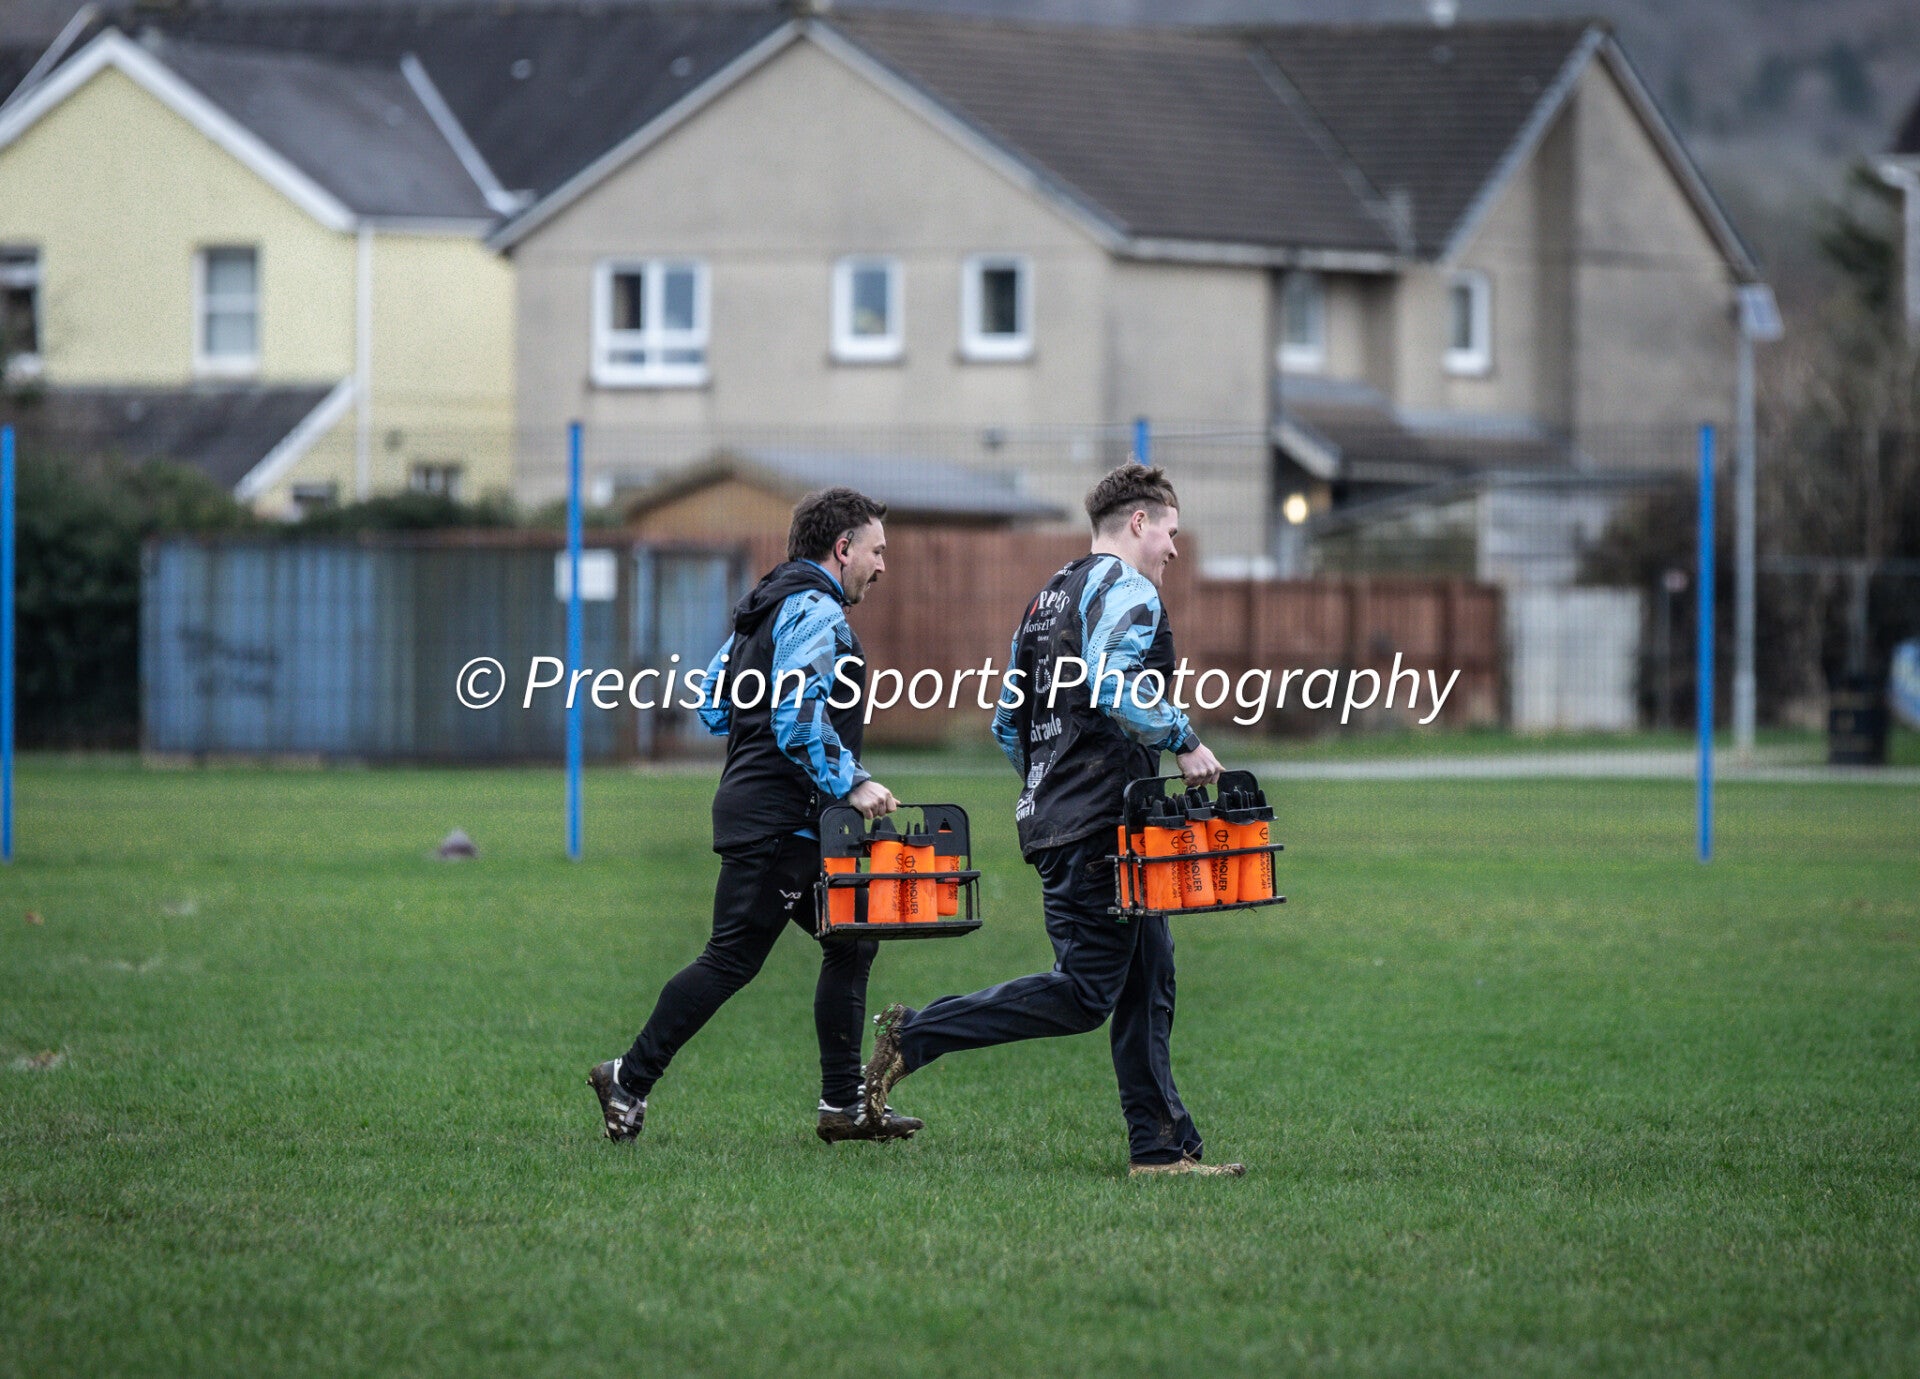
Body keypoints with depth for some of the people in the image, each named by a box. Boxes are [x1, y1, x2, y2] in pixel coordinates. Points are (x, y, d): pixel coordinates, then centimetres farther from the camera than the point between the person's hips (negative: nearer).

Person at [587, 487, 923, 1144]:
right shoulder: (815, 611, -13)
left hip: (772, 818, 11)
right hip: (780, 818, -11)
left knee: (852, 942, 12)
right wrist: (850, 783, -19)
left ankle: (844, 1102, 12)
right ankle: (629, 1078, -4)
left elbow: (714, 702, 21)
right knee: (732, 959, -8)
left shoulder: (768, 607, 19)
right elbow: (800, 718, -24)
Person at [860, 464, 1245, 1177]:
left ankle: (1163, 1147, 7)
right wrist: (1185, 742, -17)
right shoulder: (1126, 589, -7)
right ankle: (916, 1037, -9)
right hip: (1103, 824, -10)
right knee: (1083, 995, -10)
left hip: (1053, 816, 10)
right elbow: (1112, 684, -26)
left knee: (1147, 984, 9)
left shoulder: (1046, 599, 22)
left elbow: (1008, 722, 23)